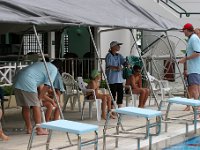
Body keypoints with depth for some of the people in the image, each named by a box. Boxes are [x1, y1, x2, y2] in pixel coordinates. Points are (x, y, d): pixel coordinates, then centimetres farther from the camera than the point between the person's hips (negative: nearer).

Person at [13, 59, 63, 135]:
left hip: (17, 80, 8)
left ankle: (29, 128, 23)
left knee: (25, 106, 15)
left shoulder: (40, 64, 32)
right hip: (27, 82, -8)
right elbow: (47, 85, -1)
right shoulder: (54, 69, 9)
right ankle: (39, 129, 3)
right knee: (36, 106, 1)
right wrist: (39, 98, 6)